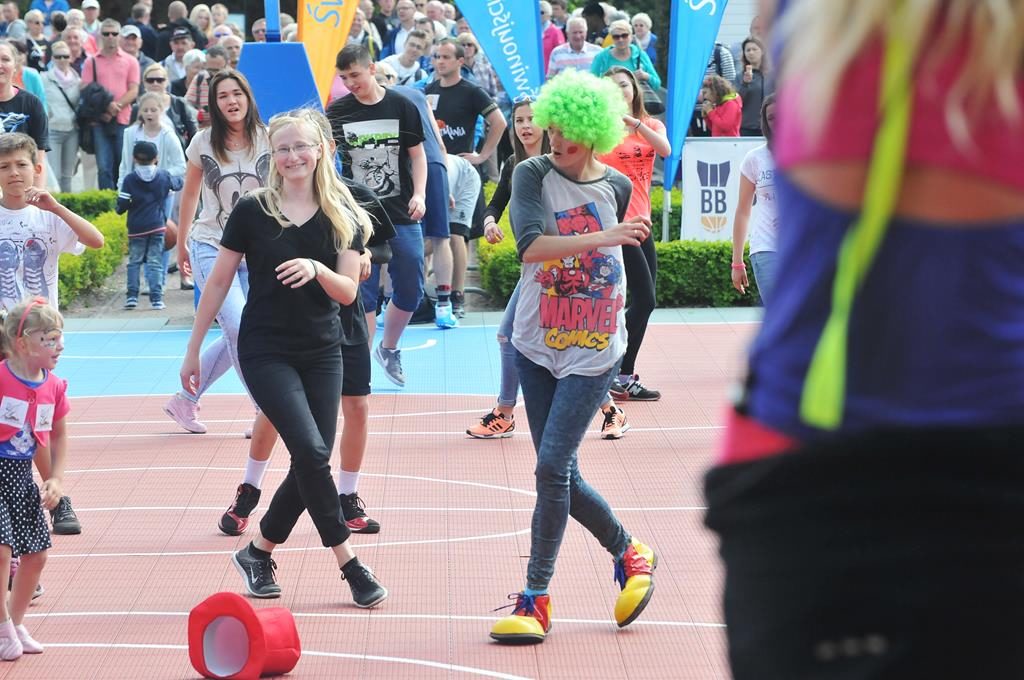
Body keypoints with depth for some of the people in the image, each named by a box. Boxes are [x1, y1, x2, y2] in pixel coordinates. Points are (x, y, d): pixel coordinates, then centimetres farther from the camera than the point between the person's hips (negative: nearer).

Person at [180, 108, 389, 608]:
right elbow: (218, 283, 2)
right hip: (266, 352, -4)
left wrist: (317, 269, -25)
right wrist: (193, 351, 4)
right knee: (311, 451, -16)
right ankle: (349, 565, -10)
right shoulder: (253, 211, -4)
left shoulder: (343, 217, 2)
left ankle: (258, 552, 20)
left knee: (310, 463, 1)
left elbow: (348, 292, -4)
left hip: (322, 354, 4)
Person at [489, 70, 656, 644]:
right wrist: (603, 238, -31)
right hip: (537, 345, 1)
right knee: (562, 476, 6)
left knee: (552, 466, -11)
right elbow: (531, 247, -24)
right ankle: (629, 554, 30)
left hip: (594, 351, -1)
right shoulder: (533, 175, -6)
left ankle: (536, 599, -4)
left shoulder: (617, 187, 1)